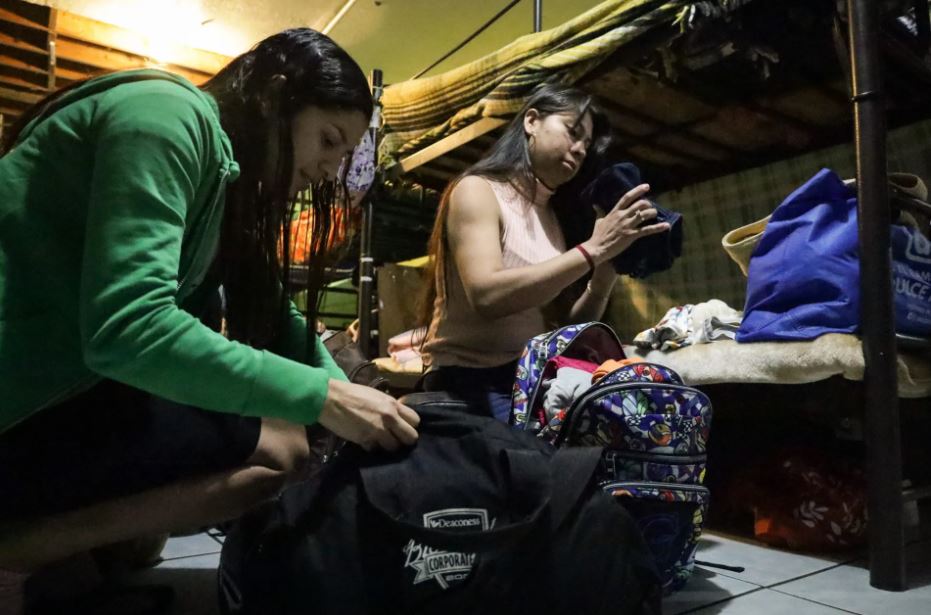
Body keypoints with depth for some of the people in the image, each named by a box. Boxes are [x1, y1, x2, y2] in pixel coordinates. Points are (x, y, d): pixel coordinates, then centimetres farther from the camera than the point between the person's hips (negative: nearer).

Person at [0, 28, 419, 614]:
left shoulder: (230, 174, 12)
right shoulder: (170, 116, -17)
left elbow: (276, 315, 10)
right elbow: (128, 328, -28)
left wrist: (352, 403, -2)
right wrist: (321, 396, -26)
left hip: (62, 387, 9)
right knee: (280, 449, -14)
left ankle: (98, 560, 5)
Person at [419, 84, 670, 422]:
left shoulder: (550, 215, 15)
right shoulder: (476, 190, -6)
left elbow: (570, 323, 8)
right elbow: (487, 296, -24)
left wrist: (607, 266, -9)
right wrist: (593, 248, -23)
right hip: (472, 382, -7)